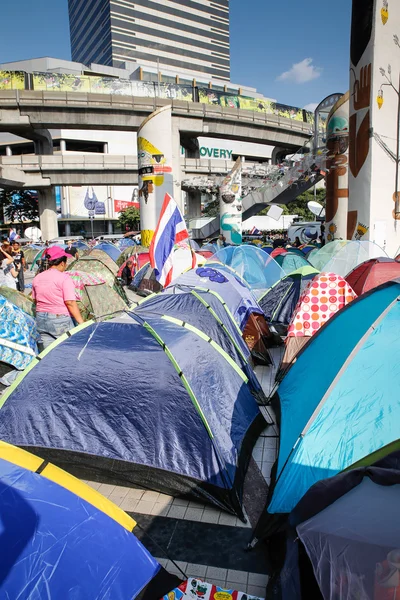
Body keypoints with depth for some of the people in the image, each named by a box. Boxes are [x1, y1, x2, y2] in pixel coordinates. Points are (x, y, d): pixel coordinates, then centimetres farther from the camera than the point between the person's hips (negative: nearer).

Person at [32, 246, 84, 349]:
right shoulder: (64, 278, -12)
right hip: (60, 321, -6)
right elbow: (70, 303, -18)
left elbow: (35, 301, 17)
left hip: (41, 321, 6)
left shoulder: (37, 279, 7)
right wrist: (81, 322, -16)